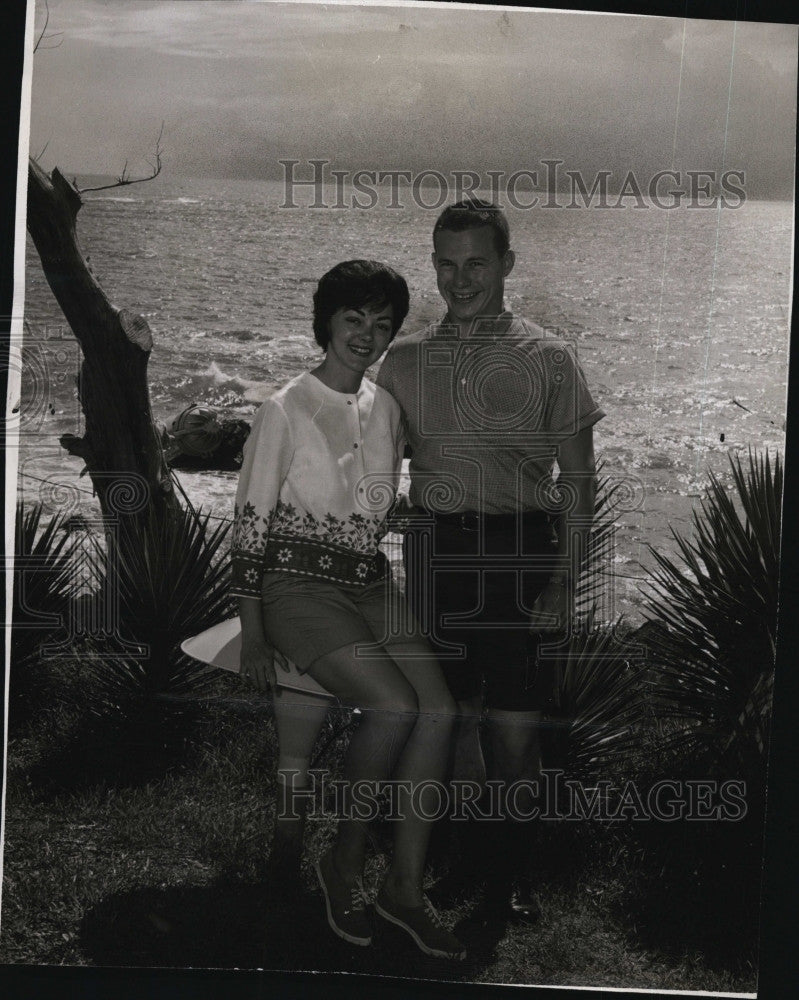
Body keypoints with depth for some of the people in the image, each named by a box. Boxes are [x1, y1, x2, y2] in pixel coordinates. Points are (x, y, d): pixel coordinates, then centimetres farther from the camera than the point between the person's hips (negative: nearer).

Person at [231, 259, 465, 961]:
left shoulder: (385, 408, 11)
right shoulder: (286, 410, -6)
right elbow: (250, 523, -6)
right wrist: (252, 635, -9)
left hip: (371, 582, 6)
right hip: (300, 585, -5)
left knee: (439, 708, -16)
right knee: (394, 705, -25)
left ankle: (405, 887, -6)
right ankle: (344, 860, -2)